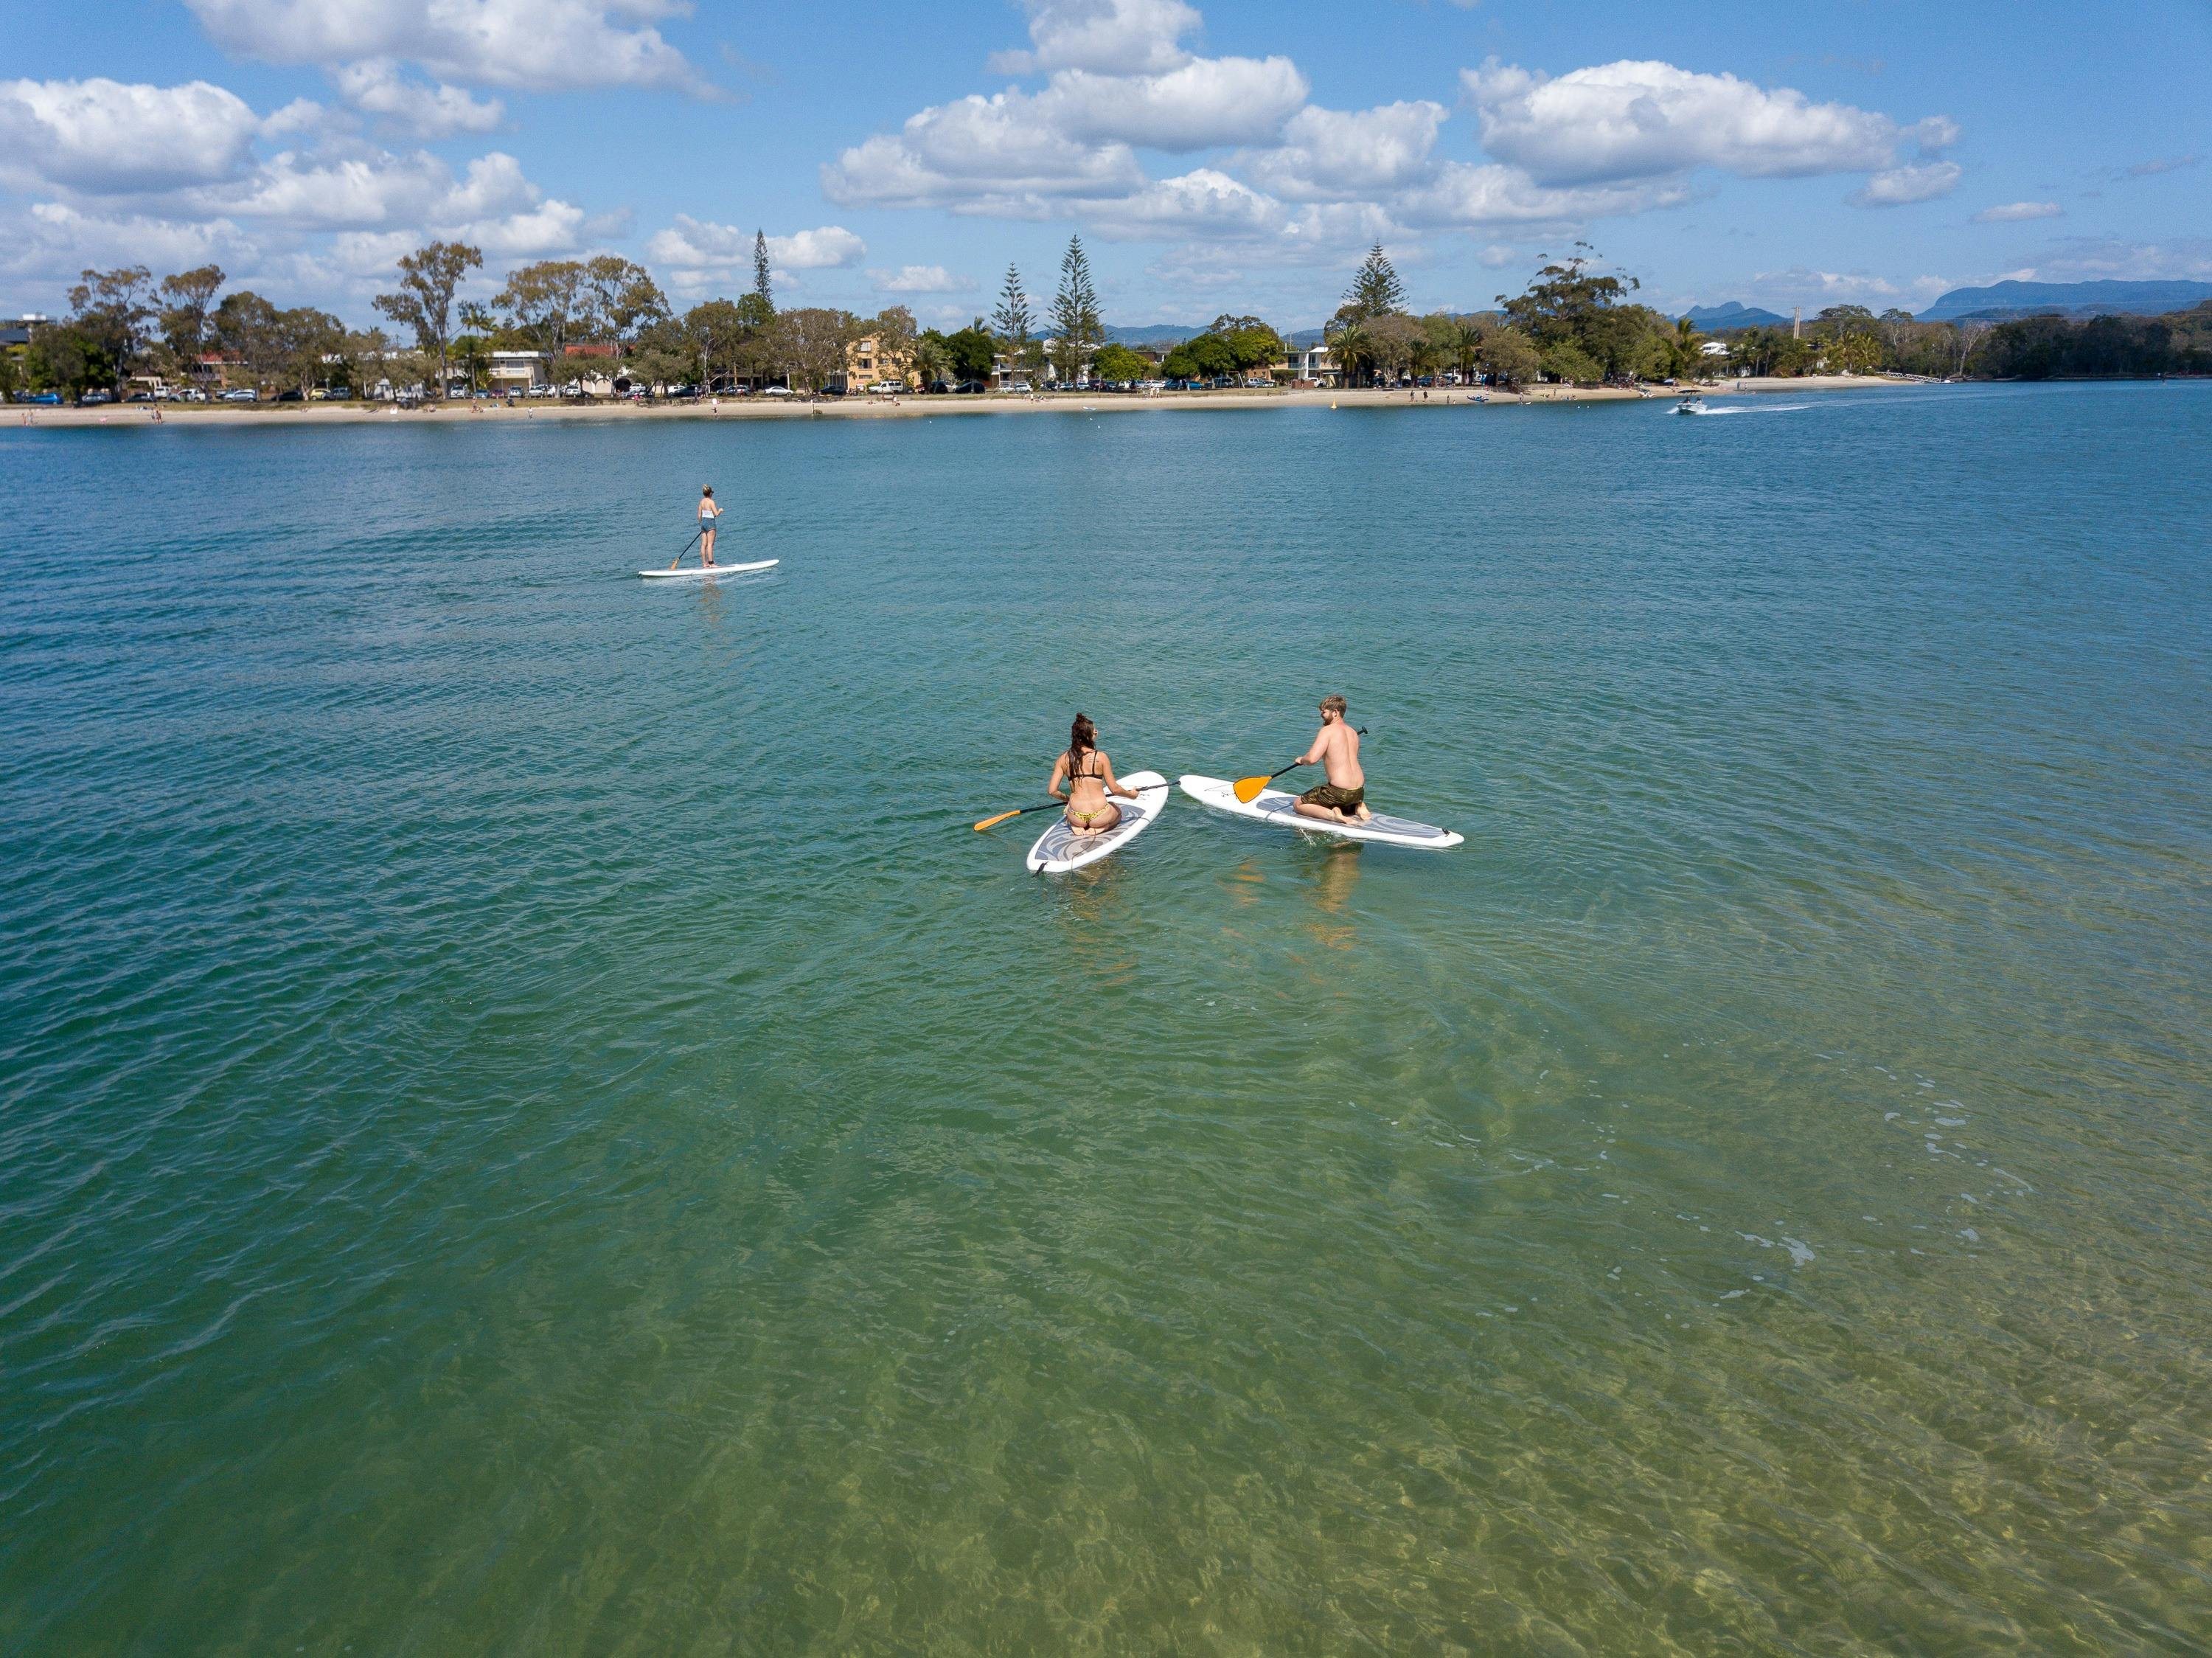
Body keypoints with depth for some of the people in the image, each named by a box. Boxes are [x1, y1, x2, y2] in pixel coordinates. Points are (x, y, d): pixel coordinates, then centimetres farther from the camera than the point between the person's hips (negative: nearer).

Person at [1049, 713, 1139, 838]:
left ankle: (1076, 827, 6)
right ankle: (1097, 829, 3)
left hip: (1077, 817, 2)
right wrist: (1130, 795, 17)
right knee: (1117, 811, 34)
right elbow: (1114, 789, -4)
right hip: (1099, 816, -2)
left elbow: (1052, 791, -2)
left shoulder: (1063, 759, -2)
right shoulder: (1101, 757, -9)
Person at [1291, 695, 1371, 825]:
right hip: (1359, 791, 8)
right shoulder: (1353, 732, 12)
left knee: (1298, 804, 8)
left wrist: (1301, 759, 1)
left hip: (1340, 792, -8)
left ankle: (1332, 814, -12)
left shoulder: (1327, 730, -12)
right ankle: (1358, 807, 10)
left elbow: (1312, 759, -20)